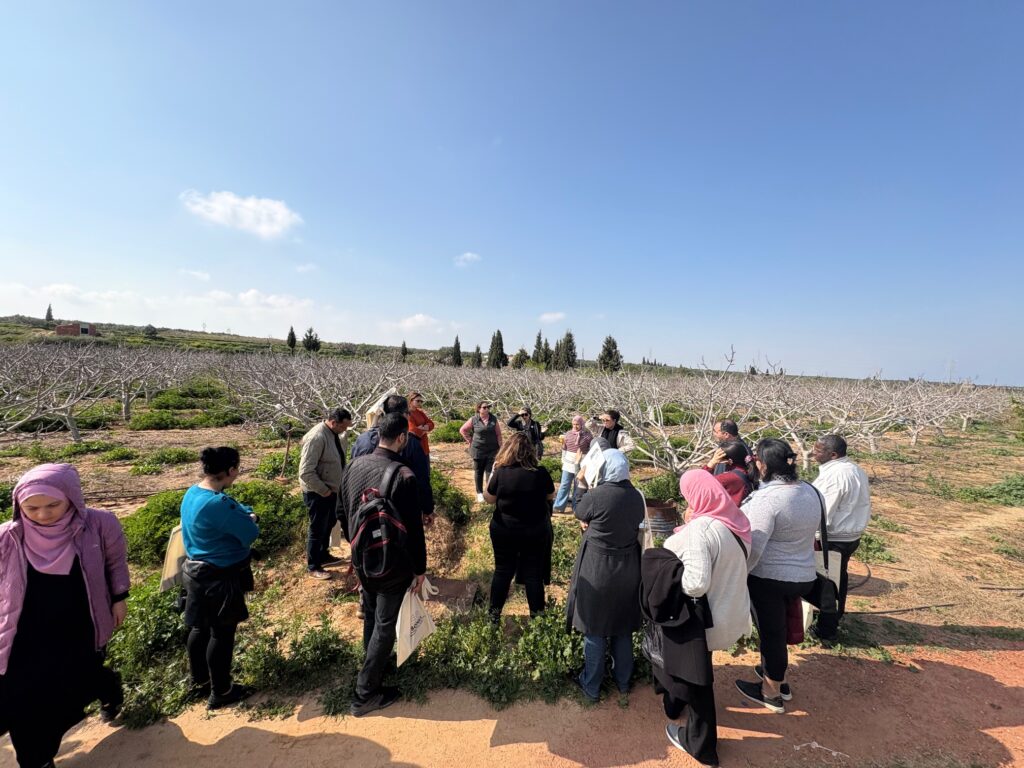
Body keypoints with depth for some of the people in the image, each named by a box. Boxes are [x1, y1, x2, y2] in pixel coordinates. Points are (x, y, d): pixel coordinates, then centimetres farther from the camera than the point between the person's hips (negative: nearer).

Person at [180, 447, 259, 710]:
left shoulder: (192, 493, 0)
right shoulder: (218, 504, -31)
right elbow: (250, 533, -21)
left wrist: (245, 516, -4)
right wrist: (250, 520, -4)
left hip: (197, 572, 9)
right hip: (220, 578, -9)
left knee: (200, 628, 24)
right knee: (222, 633, 9)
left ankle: (199, 682, 43)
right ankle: (220, 692, 26)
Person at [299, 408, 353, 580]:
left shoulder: (335, 434, -1)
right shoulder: (317, 437, -28)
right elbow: (306, 472, -28)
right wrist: (324, 490, -21)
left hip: (331, 490, 9)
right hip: (318, 493, -9)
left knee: (328, 525, 24)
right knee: (317, 529, 7)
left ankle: (323, 555, 44)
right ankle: (313, 566, 26)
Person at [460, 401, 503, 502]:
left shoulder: (493, 419, -2)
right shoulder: (474, 420, -6)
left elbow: (498, 434, 1)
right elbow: (462, 430, 5)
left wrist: (500, 447, -3)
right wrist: (470, 440, 0)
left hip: (492, 450, 1)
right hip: (478, 450, 0)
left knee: (490, 471, -1)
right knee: (478, 472, 10)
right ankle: (479, 493, 22)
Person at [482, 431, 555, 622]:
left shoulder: (500, 473, -19)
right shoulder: (541, 474, -17)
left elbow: (488, 499, -3)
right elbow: (551, 496, 2)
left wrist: (492, 474, 2)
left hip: (504, 531, 0)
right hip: (536, 532, 0)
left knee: (503, 570, 16)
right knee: (534, 572, 15)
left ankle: (494, 613, 30)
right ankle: (536, 615, 28)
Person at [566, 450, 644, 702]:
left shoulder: (596, 496, -24)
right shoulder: (636, 497, -8)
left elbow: (579, 515, -4)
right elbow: (633, 526, 6)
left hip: (597, 570, -5)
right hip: (628, 570, 5)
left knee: (595, 629, 14)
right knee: (623, 627, 23)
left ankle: (591, 686, 31)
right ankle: (623, 681, 42)